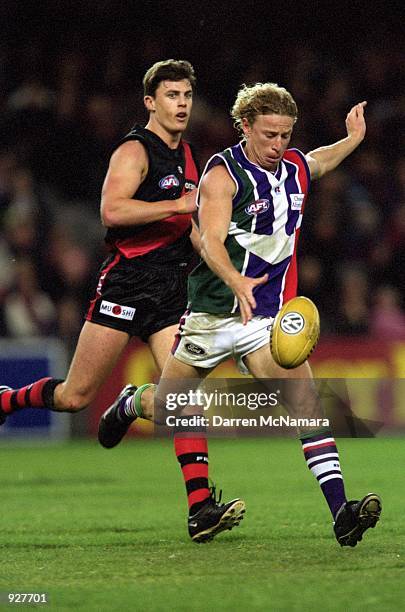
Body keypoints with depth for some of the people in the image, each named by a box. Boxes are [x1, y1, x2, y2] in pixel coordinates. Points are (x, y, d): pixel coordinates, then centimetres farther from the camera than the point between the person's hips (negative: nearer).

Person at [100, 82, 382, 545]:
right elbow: (211, 241, -26)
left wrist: (352, 139, 27)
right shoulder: (222, 173, -11)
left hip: (268, 315, 3)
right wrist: (237, 282, -41)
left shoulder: (296, 167, 8)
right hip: (213, 311, -3)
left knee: (304, 398, -16)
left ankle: (340, 513, -25)